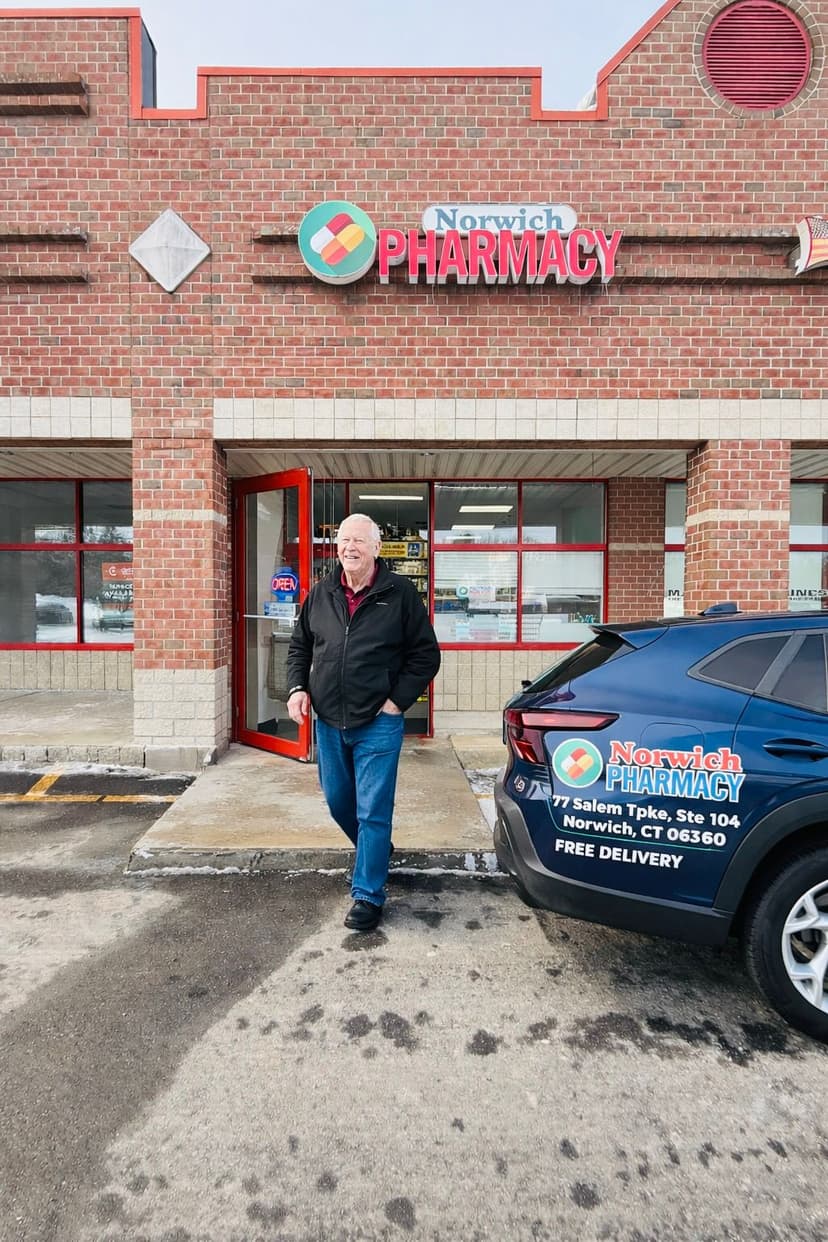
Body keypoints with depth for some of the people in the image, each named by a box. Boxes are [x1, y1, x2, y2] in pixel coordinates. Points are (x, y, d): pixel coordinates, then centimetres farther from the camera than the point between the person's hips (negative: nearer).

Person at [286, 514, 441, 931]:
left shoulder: (400, 593, -7)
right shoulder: (320, 594, 6)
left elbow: (426, 655, -4)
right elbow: (299, 646, 16)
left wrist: (398, 699, -11)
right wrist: (297, 687, 1)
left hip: (378, 725, -5)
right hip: (328, 723, 5)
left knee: (372, 811, 0)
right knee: (337, 801, 20)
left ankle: (368, 895, 15)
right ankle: (376, 850, 47)